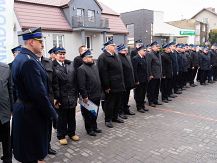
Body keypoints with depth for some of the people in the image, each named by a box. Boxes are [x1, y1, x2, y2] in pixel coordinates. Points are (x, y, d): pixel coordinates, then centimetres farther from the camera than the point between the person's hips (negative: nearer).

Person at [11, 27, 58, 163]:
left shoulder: (20, 57, 9)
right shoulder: (29, 61, -24)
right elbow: (39, 94, -25)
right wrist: (52, 114, -15)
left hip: (24, 109, 10)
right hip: (32, 114, -10)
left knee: (27, 151, 25)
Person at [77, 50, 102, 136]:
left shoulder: (94, 66, 10)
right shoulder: (81, 69, -15)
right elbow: (81, 85, -19)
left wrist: (100, 92, 15)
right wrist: (84, 96, -19)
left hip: (97, 96, 8)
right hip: (89, 97, -7)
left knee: (95, 113, 20)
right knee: (88, 114, 9)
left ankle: (94, 127, 36)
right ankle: (89, 129, 24)